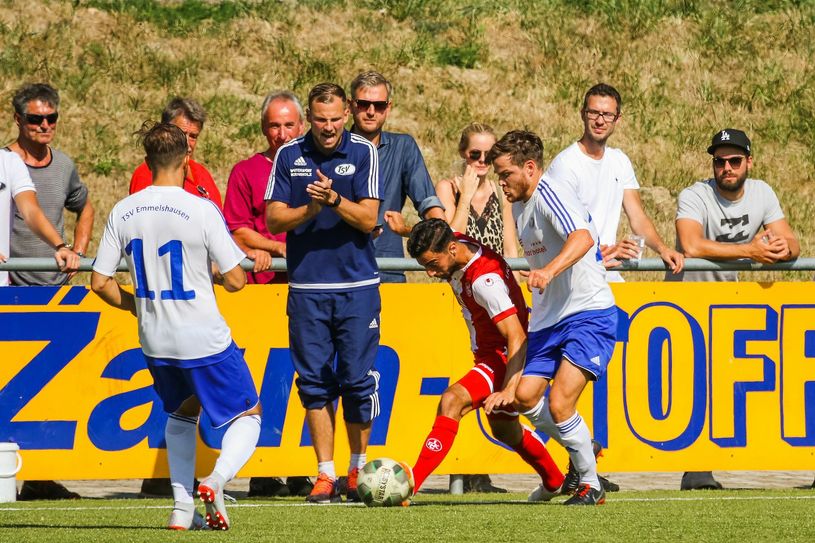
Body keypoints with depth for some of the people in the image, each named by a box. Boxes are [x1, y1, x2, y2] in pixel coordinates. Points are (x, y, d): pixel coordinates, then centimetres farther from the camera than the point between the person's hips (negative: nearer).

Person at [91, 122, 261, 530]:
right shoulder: (201, 210, -14)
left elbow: (100, 282, 1)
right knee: (248, 414, 12)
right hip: (205, 340, -4)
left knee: (182, 411, 29)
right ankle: (216, 480, -15)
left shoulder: (123, 213, -2)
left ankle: (182, 508, 18)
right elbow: (235, 281, -12)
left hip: (155, 342, 5)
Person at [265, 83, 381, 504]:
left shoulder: (363, 152, -1)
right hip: (306, 287, 2)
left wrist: (334, 199, -23)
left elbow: (368, 219, -6)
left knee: (357, 380, -2)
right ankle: (325, 474, 5)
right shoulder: (289, 156, 5)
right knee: (314, 382, 0)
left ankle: (358, 469, 13)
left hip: (357, 286, -2)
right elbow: (273, 219, 1)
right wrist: (310, 209, -16)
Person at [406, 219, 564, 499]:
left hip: (506, 358, -11)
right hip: (489, 356, 11)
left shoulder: (485, 279, -32)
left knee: (452, 401, -31)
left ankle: (409, 484, -37)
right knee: (504, 430, 27)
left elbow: (517, 338, -35)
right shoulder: (458, 243, -6)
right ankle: (555, 482, 51)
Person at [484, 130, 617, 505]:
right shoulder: (520, 207, 15)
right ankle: (582, 450, 22)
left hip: (589, 313, -9)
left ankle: (591, 485, -1)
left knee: (559, 404, -18)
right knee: (524, 396, -1)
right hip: (548, 319, 9)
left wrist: (549, 270, -52)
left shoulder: (551, 194, -15)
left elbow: (583, 238, -34)